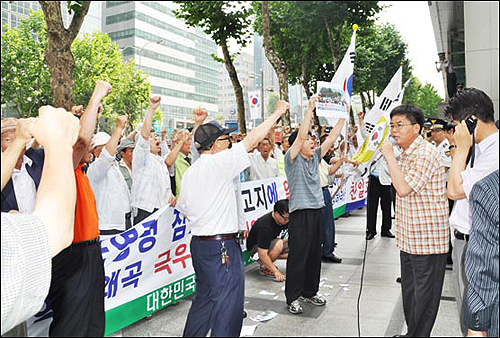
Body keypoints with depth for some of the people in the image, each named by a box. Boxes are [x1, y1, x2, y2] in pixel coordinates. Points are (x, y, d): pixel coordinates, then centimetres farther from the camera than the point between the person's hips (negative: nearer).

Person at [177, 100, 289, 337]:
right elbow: (252, 139, -11)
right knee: (228, 304, 0)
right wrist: (278, 112, 1)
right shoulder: (219, 162, -14)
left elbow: (183, 209, 17)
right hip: (221, 246, -9)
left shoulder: (188, 174, 9)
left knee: (205, 298, 21)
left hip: (199, 243, 9)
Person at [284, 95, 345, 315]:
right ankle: (292, 297, 10)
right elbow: (301, 135, -20)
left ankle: (309, 292, 29)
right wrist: (310, 109, -20)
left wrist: (343, 115, 9)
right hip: (300, 213, -7)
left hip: (317, 210, 7)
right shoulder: (292, 159, -7)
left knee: (314, 254, 14)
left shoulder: (314, 157, 12)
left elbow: (331, 138, 12)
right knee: (298, 256, -2)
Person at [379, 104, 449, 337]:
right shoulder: (405, 153, 13)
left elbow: (403, 188, -28)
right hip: (408, 239, 10)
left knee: (424, 298, 4)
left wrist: (389, 155, -21)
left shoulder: (425, 153, -18)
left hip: (427, 240, -10)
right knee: (409, 292, 20)